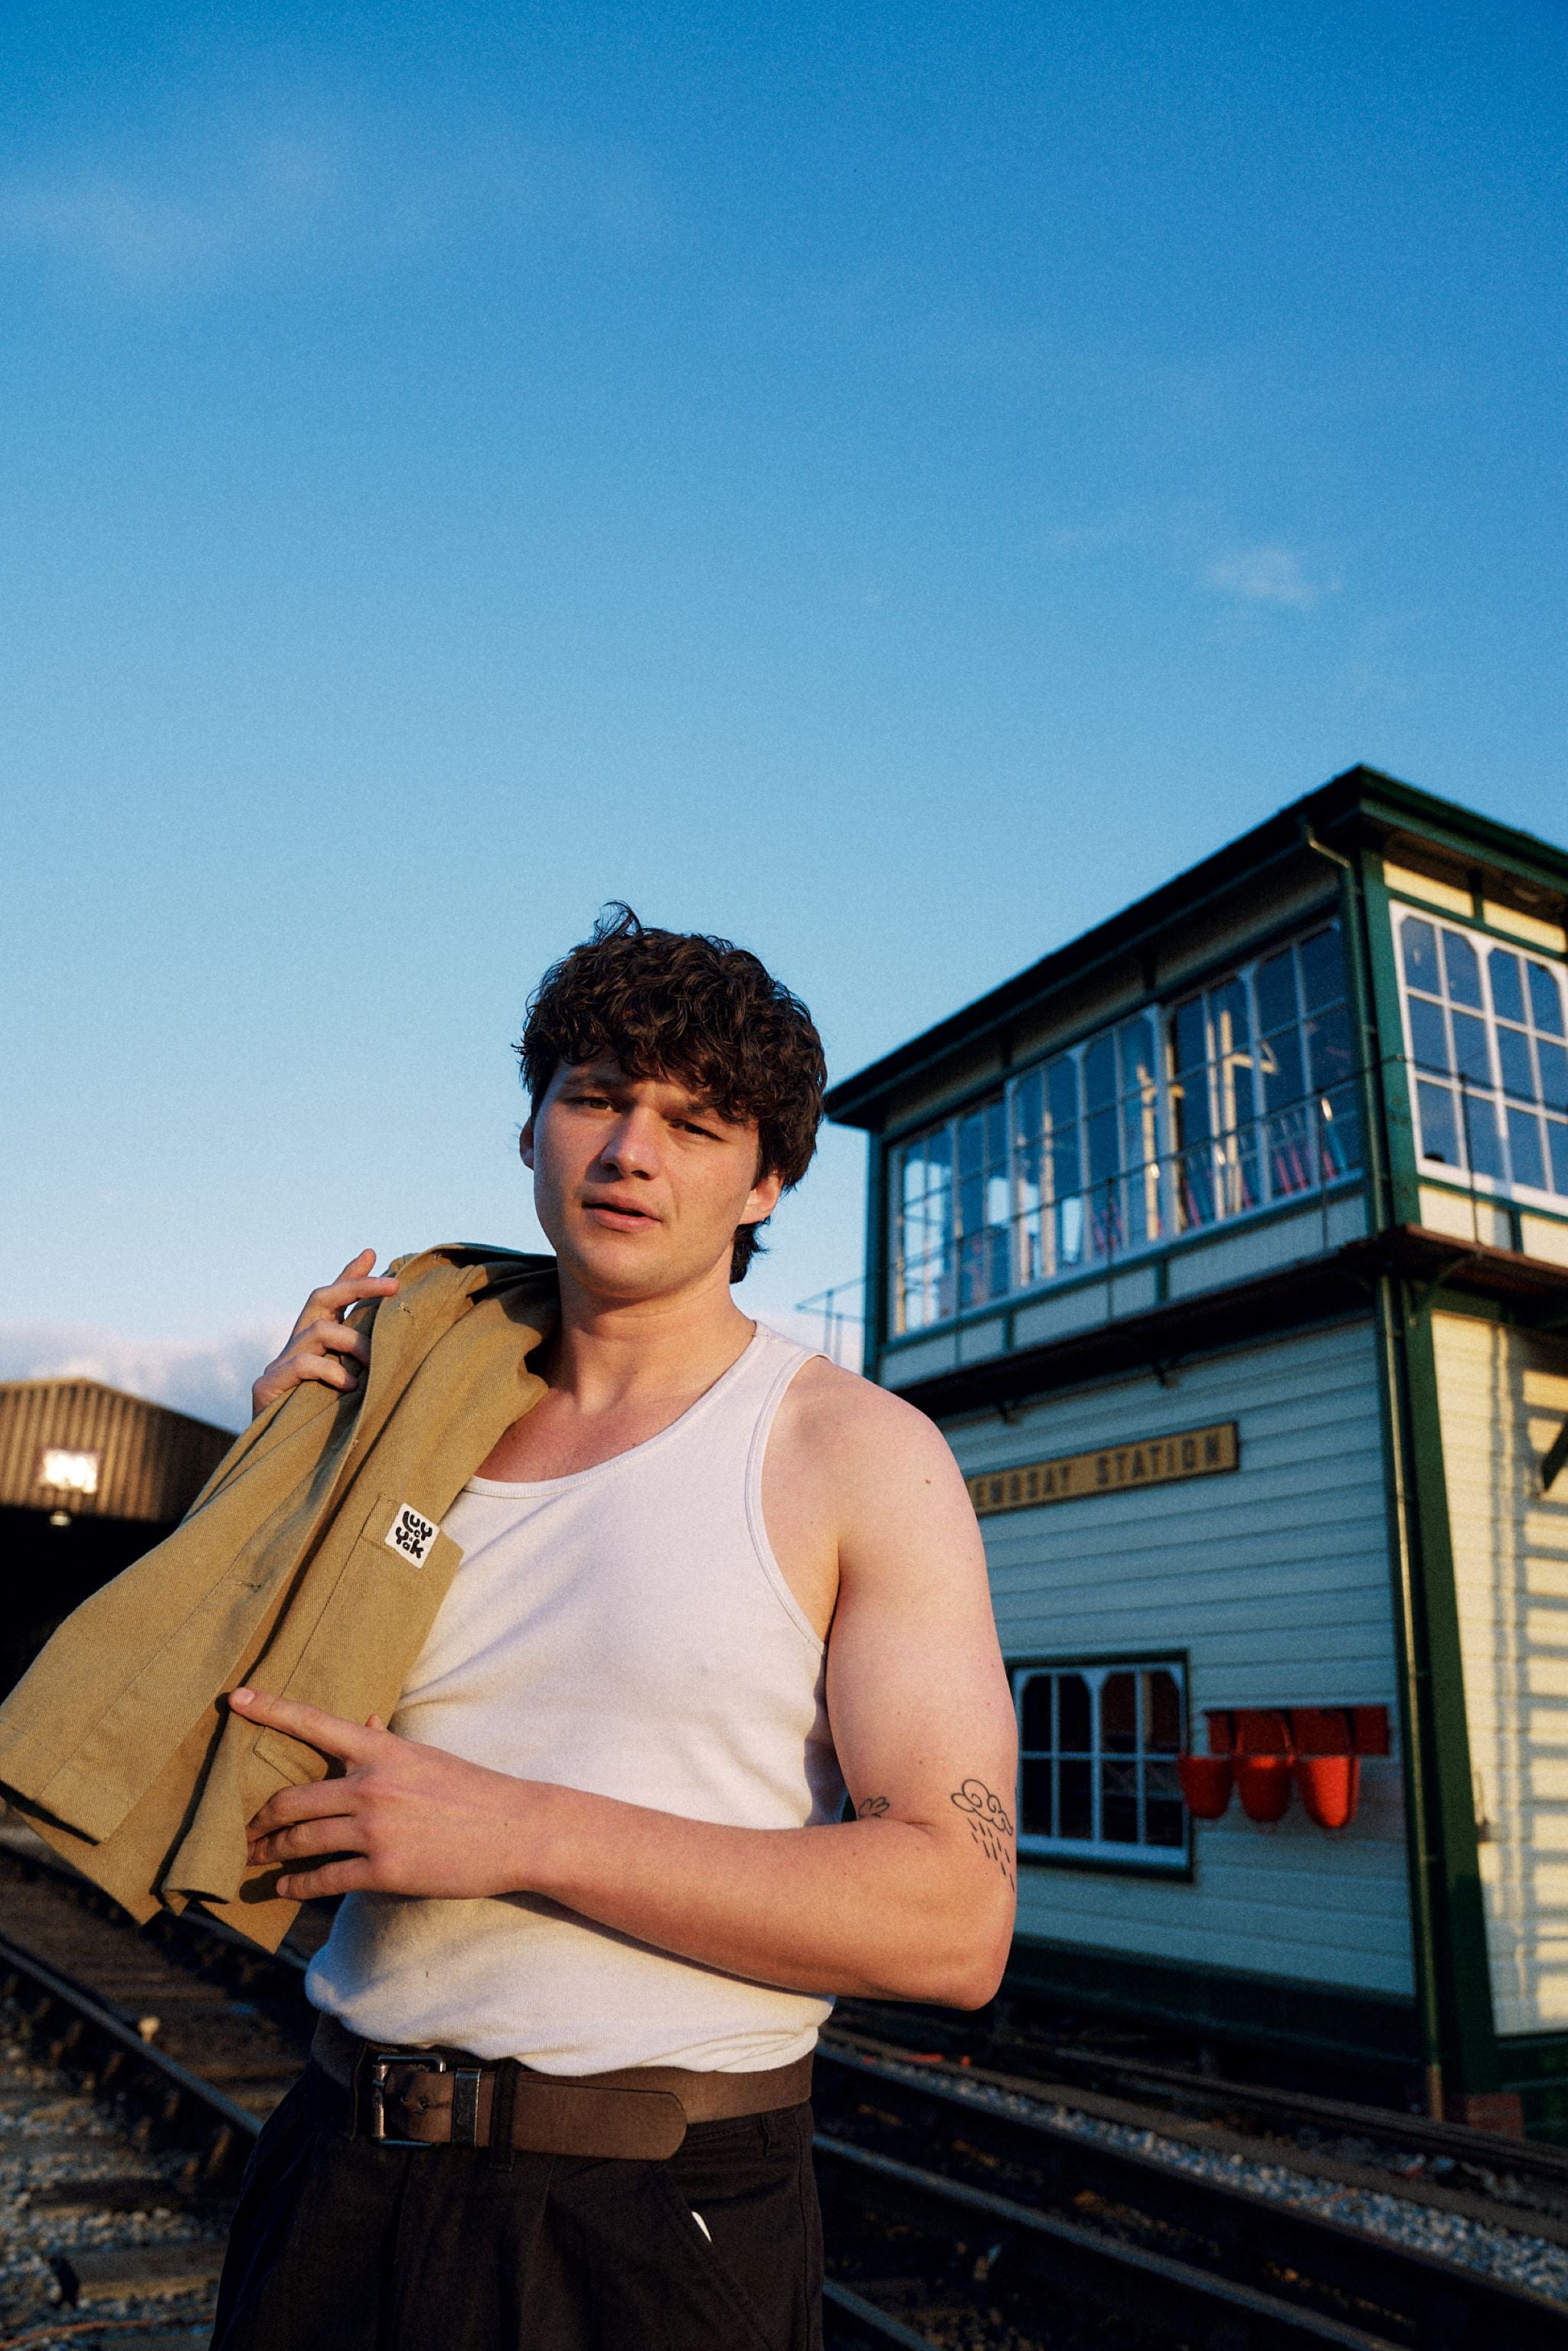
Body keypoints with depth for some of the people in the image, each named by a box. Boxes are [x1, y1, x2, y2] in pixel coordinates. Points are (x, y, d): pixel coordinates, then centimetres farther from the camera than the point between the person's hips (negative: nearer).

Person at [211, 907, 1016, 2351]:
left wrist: (524, 1830, -22)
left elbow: (956, 1925, -17)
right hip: (340, 2176, 5)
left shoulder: (860, 1453, -9)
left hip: (654, 2229, -4)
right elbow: (267, 1820, 12)